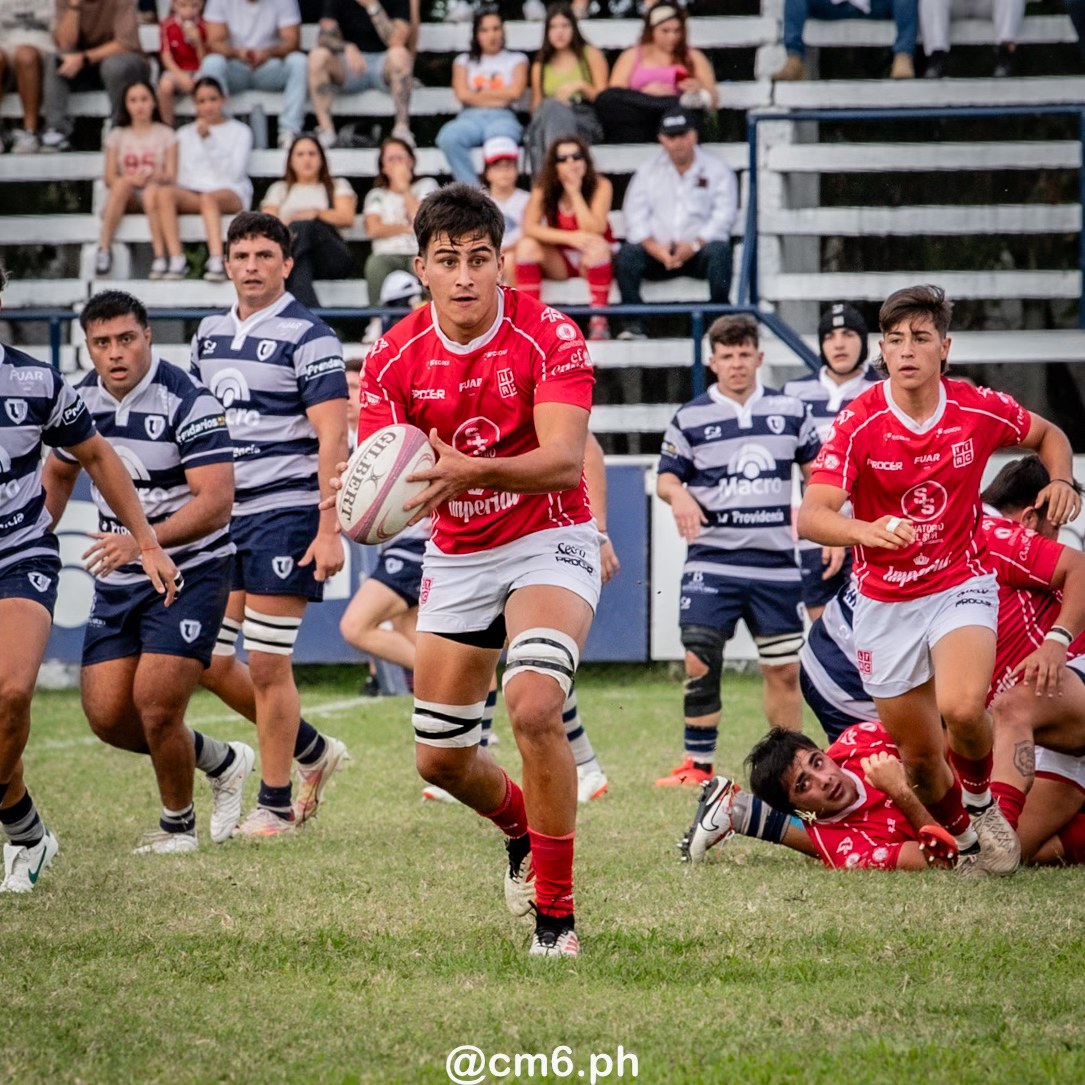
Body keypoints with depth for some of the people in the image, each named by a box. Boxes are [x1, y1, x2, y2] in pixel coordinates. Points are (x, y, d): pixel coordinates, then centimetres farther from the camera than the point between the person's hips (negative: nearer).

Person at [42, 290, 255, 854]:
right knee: (107, 716, 0)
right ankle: (223, 761, 25)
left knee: (155, 708, -15)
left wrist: (143, 541, -38)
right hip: (117, 581, 6)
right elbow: (59, 473, 21)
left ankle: (178, 824, 12)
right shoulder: (82, 399, 1)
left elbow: (216, 502, -27)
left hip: (189, 572, -6)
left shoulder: (188, 402, -19)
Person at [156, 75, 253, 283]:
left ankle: (216, 261, -55)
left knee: (209, 198, -39)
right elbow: (182, 175, 13)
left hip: (231, 193, -3)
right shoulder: (185, 134, 24)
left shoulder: (240, 131, 15)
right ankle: (176, 260, -40)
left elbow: (234, 172, -2)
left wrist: (209, 140, -9)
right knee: (166, 193, -32)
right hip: (192, 192, 3)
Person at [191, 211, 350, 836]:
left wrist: (330, 531, -18)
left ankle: (275, 803, 6)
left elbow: (332, 439, -12)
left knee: (267, 665, -6)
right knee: (209, 661, 6)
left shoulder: (308, 338, -8)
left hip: (285, 512, -7)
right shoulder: (210, 335, 13)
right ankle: (314, 751, 25)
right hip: (222, 516, 7)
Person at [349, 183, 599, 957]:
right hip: (456, 557, 5)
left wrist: (474, 472, -44)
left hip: (549, 541, -4)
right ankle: (523, 828, 43)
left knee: (534, 705, -29)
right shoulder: (395, 357, -6)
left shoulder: (549, 336, -16)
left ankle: (557, 913, -18)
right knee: (440, 760, 7)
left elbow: (563, 459, -27)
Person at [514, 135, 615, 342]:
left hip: (592, 261, -2)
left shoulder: (600, 185, -14)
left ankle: (598, 321, -32)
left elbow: (593, 231, -25)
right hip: (559, 262, 2)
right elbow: (529, 227, -20)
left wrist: (575, 192, -26)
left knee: (597, 244, -35)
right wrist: (570, 238, -31)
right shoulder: (543, 189, -7)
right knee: (527, 245, -25)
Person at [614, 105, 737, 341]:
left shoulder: (717, 170, 8)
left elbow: (724, 216, -3)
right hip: (658, 253, 2)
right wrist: (655, 248, -15)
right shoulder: (648, 172, 15)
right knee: (627, 253, -27)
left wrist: (694, 246, -18)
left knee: (718, 251, -35)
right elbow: (635, 215, 3)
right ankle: (633, 323, -28)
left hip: (699, 252, -2)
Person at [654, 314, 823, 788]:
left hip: (776, 563, 2)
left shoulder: (790, 411, 7)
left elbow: (816, 469, 15)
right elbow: (666, 478, 5)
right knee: (700, 660, -14)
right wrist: (679, 496, -18)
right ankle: (698, 763, -5)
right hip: (712, 560, -2)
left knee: (784, 668, 6)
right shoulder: (690, 418, 1)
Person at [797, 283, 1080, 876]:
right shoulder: (859, 422, -15)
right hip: (885, 600, 1)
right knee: (919, 756, 7)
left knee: (962, 708, -29)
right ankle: (964, 838, 37)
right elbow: (811, 515, -24)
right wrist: (869, 530, -44)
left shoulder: (979, 409, -9)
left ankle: (981, 798, 3)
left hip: (960, 586, -1)